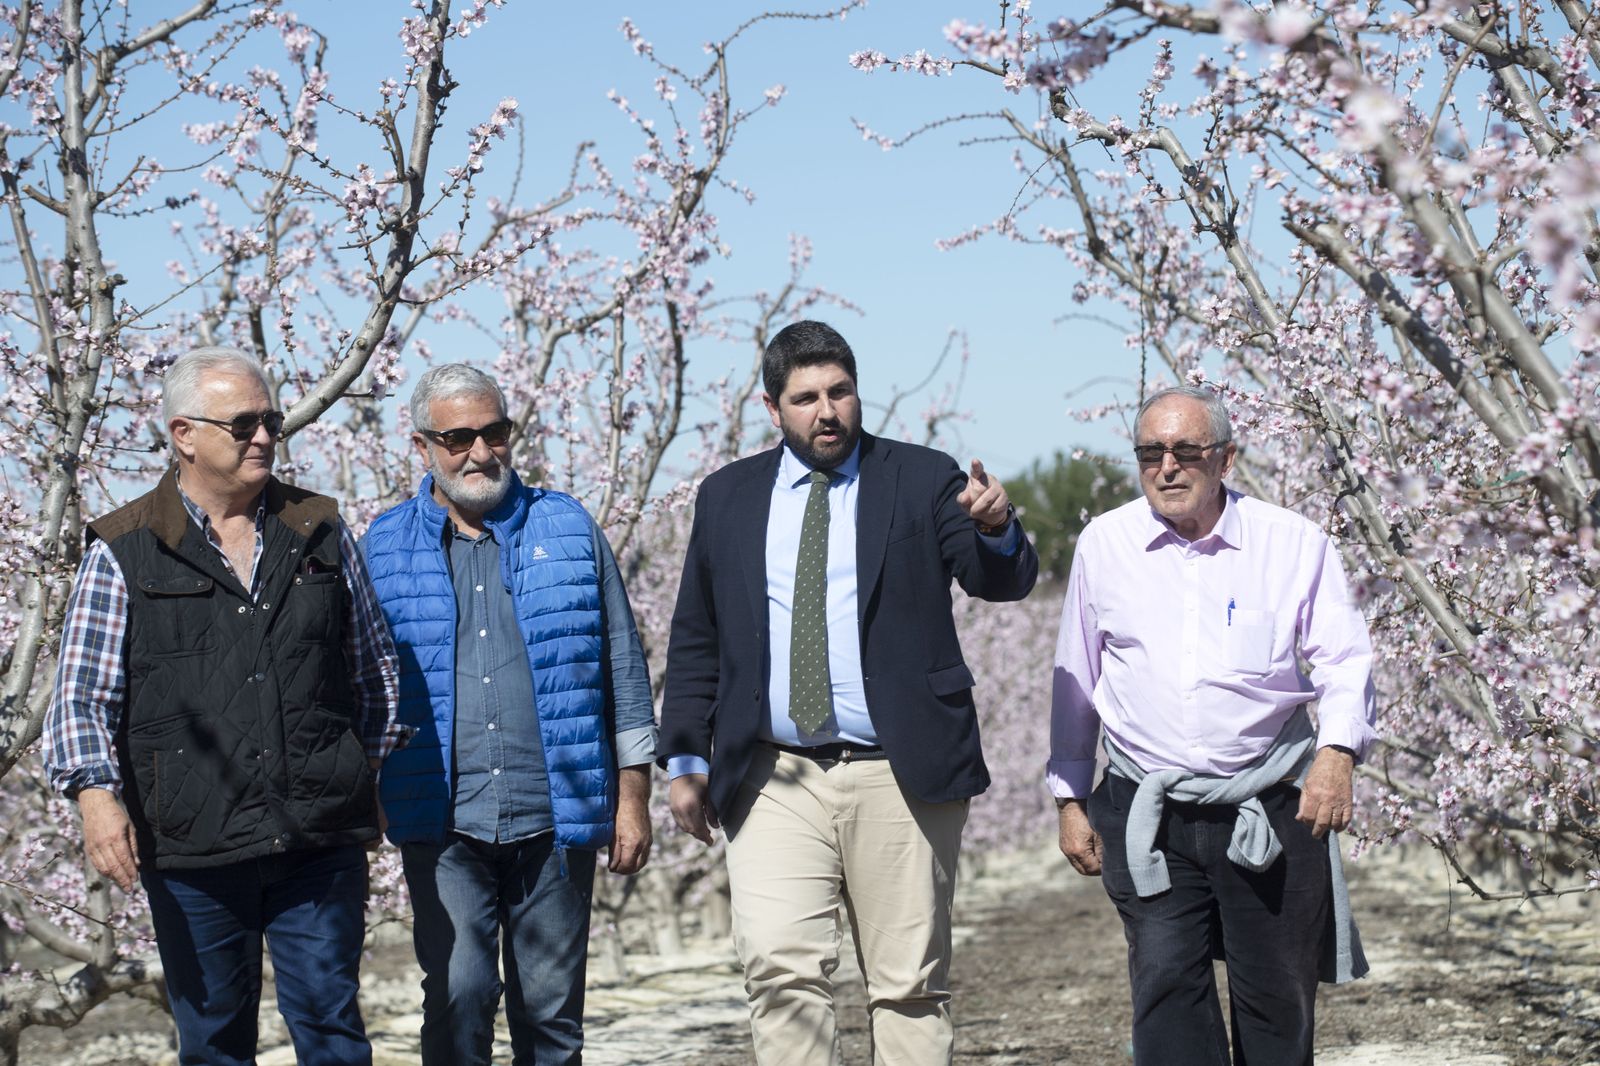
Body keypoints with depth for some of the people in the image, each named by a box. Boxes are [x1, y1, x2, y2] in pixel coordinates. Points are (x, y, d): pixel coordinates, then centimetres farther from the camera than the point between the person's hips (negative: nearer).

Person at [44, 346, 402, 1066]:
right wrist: (97, 795, -15)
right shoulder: (123, 553, 3)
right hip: (192, 848, -1)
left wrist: (365, 775, 13)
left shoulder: (320, 532, 11)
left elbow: (373, 667, 19)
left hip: (321, 843, 2)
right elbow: (81, 695, 0)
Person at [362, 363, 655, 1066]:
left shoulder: (569, 531, 7)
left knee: (552, 1008, 5)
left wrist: (632, 797, 5)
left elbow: (624, 671, 9)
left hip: (555, 818, 1)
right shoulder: (384, 550, 6)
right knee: (458, 993, -12)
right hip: (444, 824, -1)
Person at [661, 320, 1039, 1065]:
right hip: (774, 780, 1)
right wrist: (687, 759, 8)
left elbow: (1005, 583, -5)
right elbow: (695, 639, 15)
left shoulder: (923, 481, 5)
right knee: (779, 967, -13)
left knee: (910, 986, 3)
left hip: (899, 777, -1)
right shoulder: (728, 497, 12)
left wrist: (997, 531, -28)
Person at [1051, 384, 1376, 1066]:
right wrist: (1070, 798, 12)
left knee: (1277, 998, 4)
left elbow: (1344, 659, 0)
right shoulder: (1105, 545, 7)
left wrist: (1337, 751, -19)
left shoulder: (1293, 543, 2)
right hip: (1147, 815, 1)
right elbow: (1076, 678, 14)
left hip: (1271, 810, -1)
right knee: (1166, 985, -9)